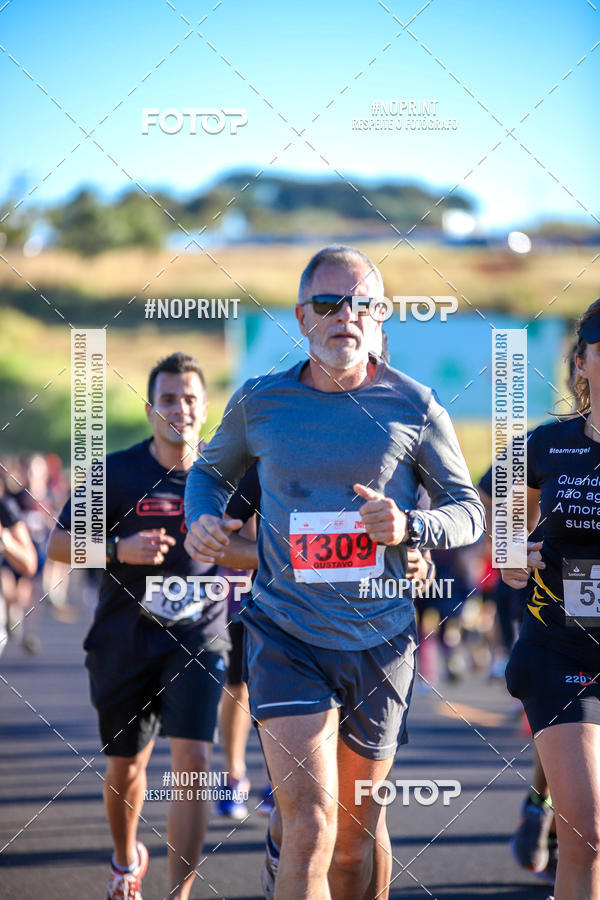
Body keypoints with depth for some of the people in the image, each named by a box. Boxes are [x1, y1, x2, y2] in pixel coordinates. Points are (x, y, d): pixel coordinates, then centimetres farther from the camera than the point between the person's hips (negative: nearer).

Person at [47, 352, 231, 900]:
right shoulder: (118, 471, -2)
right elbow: (59, 543, -1)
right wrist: (119, 550, -18)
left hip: (198, 640, 0)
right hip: (125, 642, 1)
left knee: (193, 762, -16)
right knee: (126, 766, 13)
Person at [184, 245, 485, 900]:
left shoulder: (413, 407, -1)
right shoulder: (260, 402, 2)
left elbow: (469, 510, 5)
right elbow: (211, 471, 21)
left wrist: (409, 527, -16)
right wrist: (202, 522, -1)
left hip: (380, 642, 1)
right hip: (285, 638, -1)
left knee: (358, 826, 14)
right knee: (309, 827, -16)